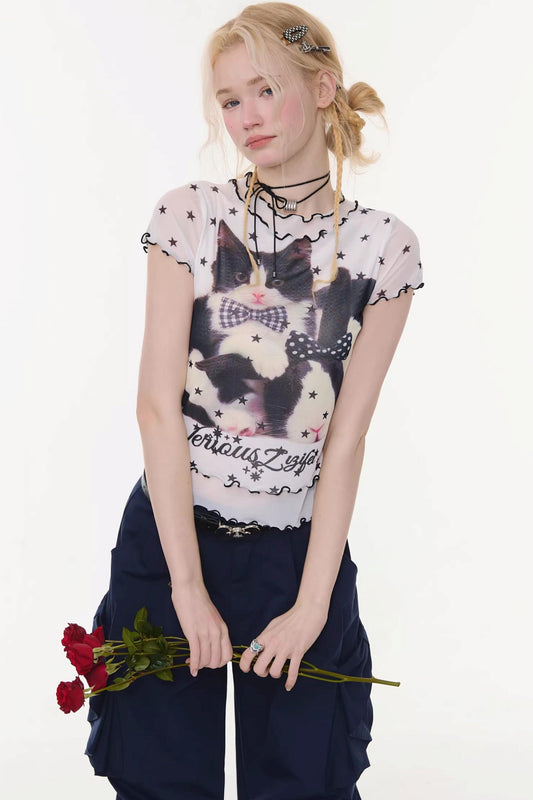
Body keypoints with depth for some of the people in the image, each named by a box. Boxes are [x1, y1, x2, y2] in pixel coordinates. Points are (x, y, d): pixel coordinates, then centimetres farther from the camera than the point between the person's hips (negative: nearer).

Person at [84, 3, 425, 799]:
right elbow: (157, 404, -9)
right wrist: (188, 585, -12)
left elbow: (346, 439, -6)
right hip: (169, 534, 0)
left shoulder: (383, 246, -4)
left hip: (299, 549, 0)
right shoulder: (190, 215, -5)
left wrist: (311, 606, -9)